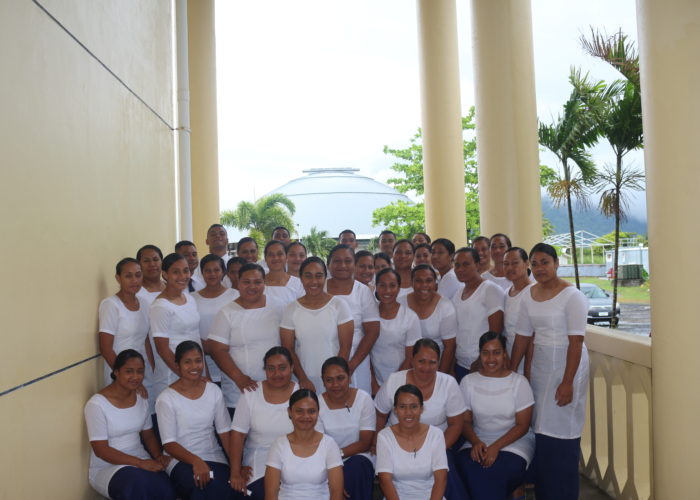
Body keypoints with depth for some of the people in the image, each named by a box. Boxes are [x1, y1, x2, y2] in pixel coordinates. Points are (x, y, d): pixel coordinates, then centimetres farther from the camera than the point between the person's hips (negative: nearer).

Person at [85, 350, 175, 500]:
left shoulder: (141, 399, 6)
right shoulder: (96, 404, -14)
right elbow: (101, 450, -16)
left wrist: (158, 456, -7)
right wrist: (141, 463, -23)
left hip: (141, 463, 5)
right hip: (106, 468, -5)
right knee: (139, 484, -39)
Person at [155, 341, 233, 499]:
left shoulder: (214, 391, 7)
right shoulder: (166, 399, -5)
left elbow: (225, 433, 5)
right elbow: (169, 443, -8)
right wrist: (195, 461, -26)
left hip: (214, 457, 3)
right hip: (181, 460, -2)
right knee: (203, 485, -35)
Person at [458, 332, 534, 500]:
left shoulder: (519, 382, -2)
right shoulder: (468, 382, 5)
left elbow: (522, 426, -5)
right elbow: (465, 420, 4)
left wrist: (496, 447, -17)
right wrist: (476, 442, -17)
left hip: (513, 444, -2)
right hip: (478, 443, 3)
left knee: (491, 472, -33)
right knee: (468, 468, -30)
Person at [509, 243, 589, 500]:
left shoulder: (571, 295, -11)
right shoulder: (529, 296, 7)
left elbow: (576, 341, -15)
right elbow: (522, 337, 11)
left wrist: (568, 382, -19)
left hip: (566, 366, -6)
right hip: (540, 366, 6)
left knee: (560, 434, -1)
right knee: (540, 431, 9)